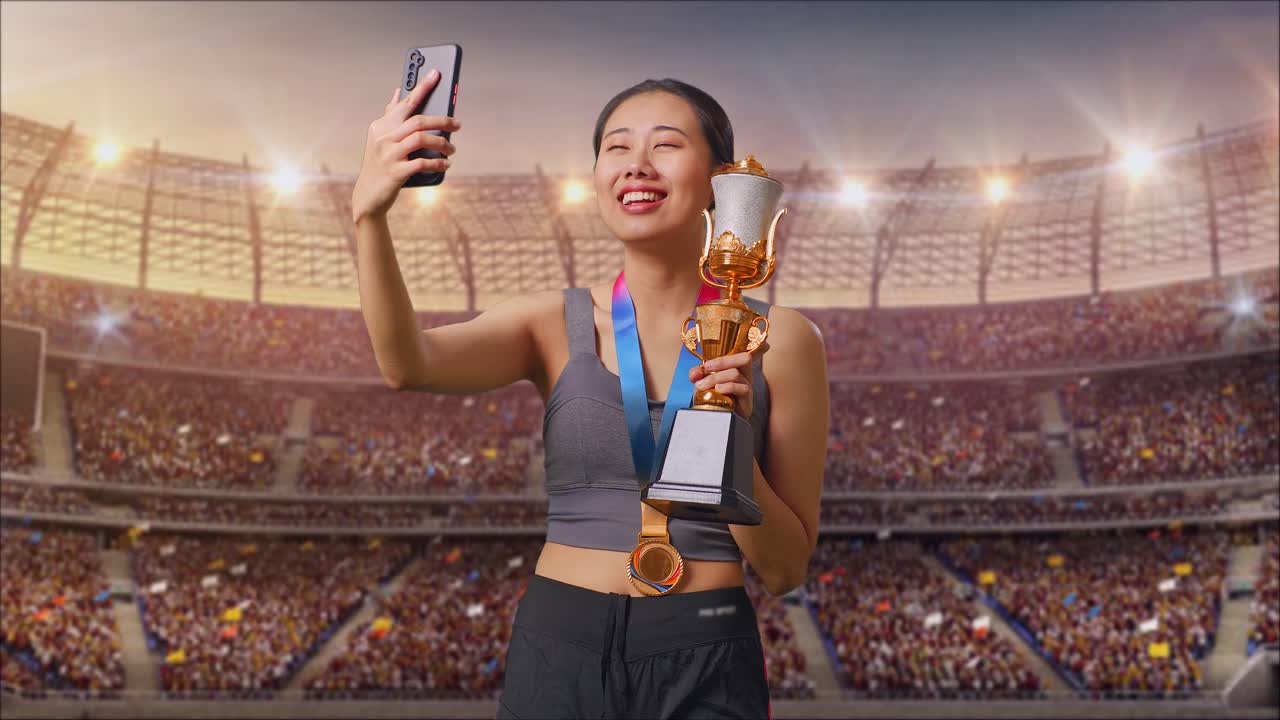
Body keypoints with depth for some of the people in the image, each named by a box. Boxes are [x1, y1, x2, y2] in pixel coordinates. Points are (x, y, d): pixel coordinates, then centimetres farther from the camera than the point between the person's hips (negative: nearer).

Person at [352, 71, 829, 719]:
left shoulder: (776, 340, -4)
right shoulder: (556, 323, -1)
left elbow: (785, 569, -3)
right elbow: (408, 363, -21)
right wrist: (369, 214, -35)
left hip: (705, 665, -1)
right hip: (558, 651, 1)